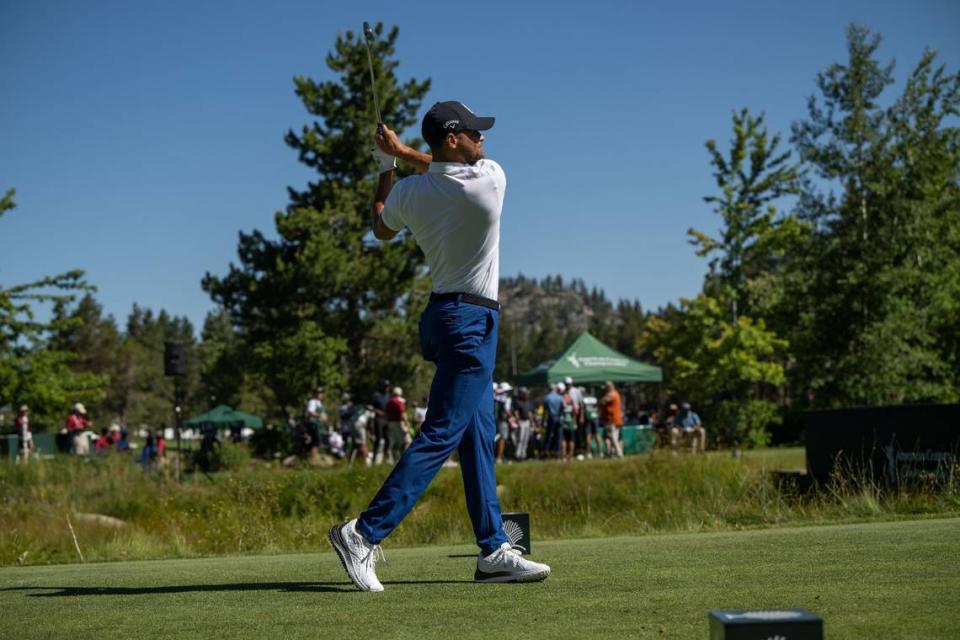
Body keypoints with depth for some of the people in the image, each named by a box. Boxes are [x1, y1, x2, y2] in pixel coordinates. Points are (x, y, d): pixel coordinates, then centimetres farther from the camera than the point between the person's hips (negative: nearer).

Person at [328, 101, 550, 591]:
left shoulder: (409, 192, 1)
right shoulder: (490, 179, -12)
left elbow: (381, 229, 22)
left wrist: (386, 166, 31)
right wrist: (403, 152, 15)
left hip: (444, 315, 8)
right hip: (472, 321, -8)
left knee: (479, 436, 10)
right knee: (441, 435, -11)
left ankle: (494, 551, 11)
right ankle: (364, 533, -17)